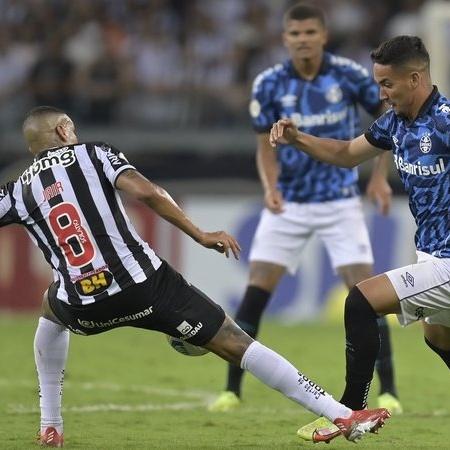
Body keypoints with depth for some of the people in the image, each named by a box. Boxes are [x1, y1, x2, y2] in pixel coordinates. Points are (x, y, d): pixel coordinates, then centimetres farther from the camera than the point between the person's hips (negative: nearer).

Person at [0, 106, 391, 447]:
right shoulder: (93, 154, 8)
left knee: (52, 309, 39)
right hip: (143, 285, -2)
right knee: (237, 345, 1)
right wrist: (199, 235, -4)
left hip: (84, 307, 2)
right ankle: (343, 416, -7)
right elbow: (145, 192, -8)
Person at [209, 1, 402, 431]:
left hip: (339, 201, -1)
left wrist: (380, 175, -1)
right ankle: (232, 389, 2)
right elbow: (266, 147, 1)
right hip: (288, 202, 1)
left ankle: (387, 390, -2)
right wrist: (270, 187, -18)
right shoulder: (268, 85, -6)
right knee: (256, 291, -6)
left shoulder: (349, 75, -8)